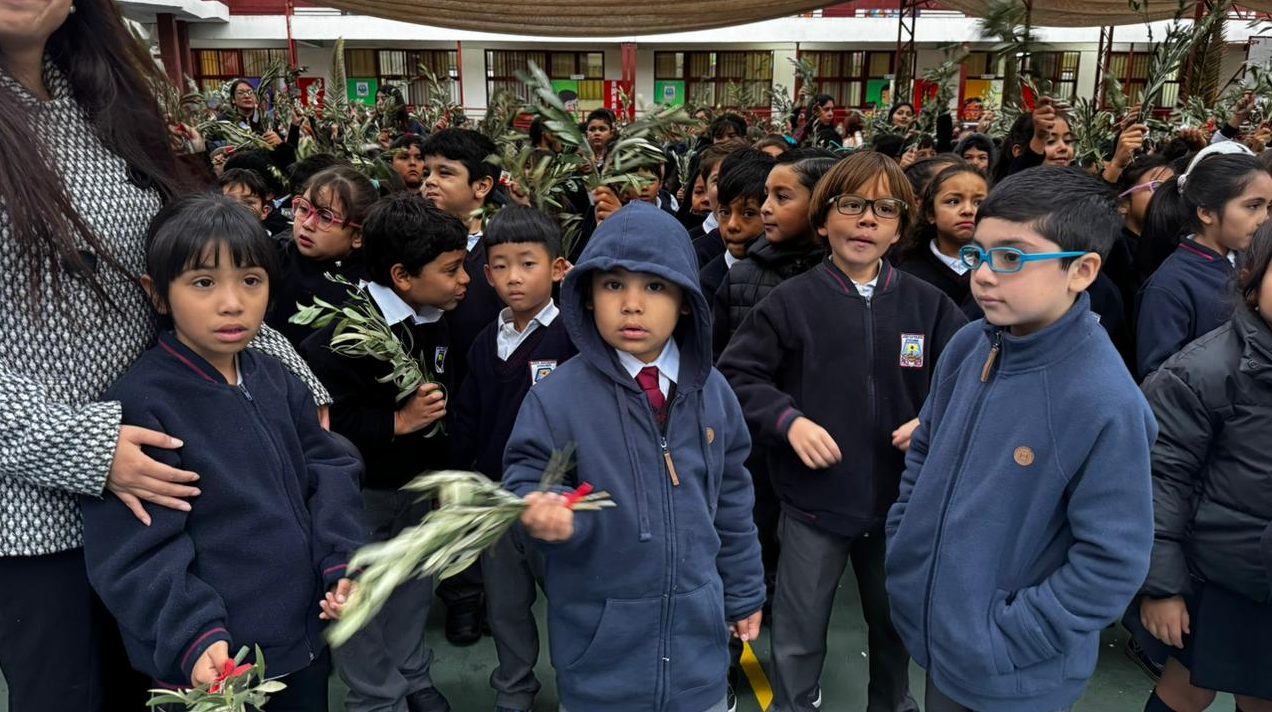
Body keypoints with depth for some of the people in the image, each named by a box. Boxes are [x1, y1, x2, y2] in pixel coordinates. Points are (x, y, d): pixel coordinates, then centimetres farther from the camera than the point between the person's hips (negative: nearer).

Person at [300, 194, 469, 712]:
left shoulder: (435, 324, -1)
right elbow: (319, 422, -29)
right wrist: (396, 422, -27)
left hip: (418, 480, 7)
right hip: (358, 490, -6)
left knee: (414, 590, 20)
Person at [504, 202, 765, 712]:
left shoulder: (711, 391, -1)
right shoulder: (559, 395, -14)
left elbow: (731, 499, 8)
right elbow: (528, 477, -8)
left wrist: (744, 592, 14)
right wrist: (544, 508, -31)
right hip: (601, 643, -3)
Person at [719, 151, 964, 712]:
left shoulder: (928, 305, 0)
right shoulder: (790, 301, -7)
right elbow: (735, 376, -6)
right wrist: (788, 421, -19)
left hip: (900, 498, 3)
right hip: (813, 498, -2)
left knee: (897, 623, 24)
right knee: (799, 635, 12)